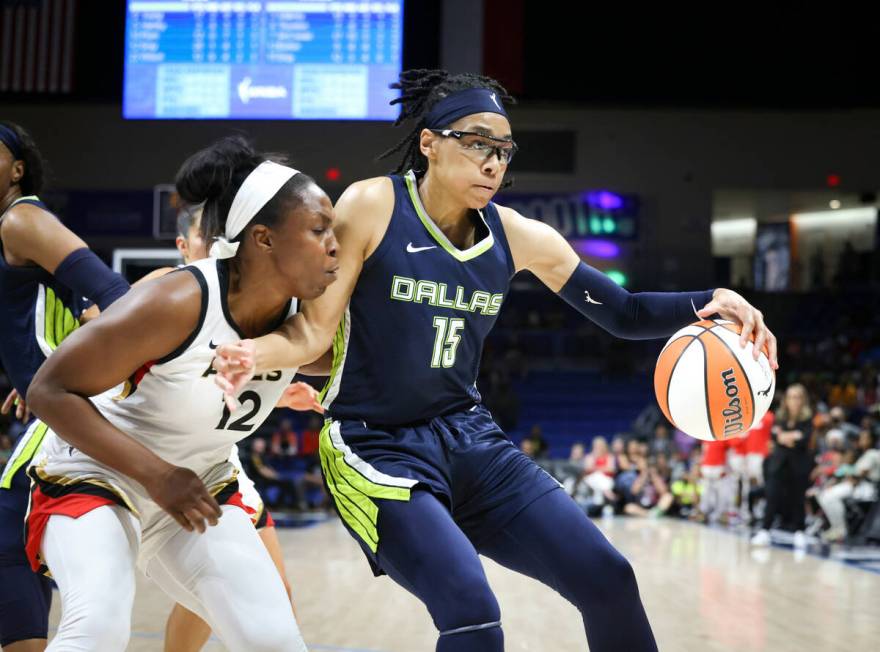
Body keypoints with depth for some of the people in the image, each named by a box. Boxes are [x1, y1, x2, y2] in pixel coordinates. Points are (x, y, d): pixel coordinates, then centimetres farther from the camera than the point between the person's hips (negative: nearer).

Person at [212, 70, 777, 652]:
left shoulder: (518, 236, 0)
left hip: (471, 438, 6)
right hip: (378, 448, -5)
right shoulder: (372, 207, -12)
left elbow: (623, 313, 5)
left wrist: (708, 303, -13)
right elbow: (314, 329, -11)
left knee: (607, 579, 3)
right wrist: (253, 354, -32)